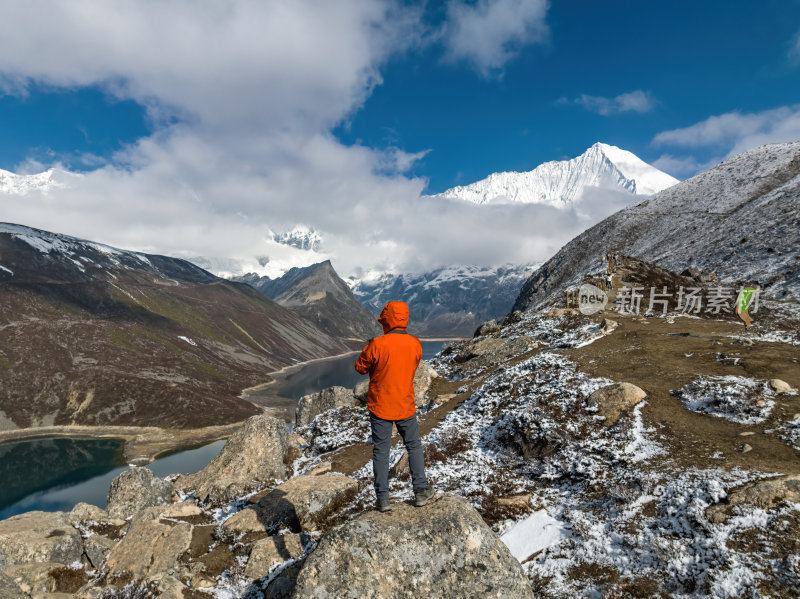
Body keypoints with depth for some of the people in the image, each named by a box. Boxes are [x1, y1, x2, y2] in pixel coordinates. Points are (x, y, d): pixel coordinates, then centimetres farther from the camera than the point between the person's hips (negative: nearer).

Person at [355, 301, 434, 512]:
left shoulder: (377, 345, -19)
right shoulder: (415, 344, -7)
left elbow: (361, 368, -6)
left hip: (380, 406, -2)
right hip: (405, 406, 2)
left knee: (381, 451, 10)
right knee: (414, 447, 19)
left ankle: (382, 499, 17)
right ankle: (420, 491, 25)